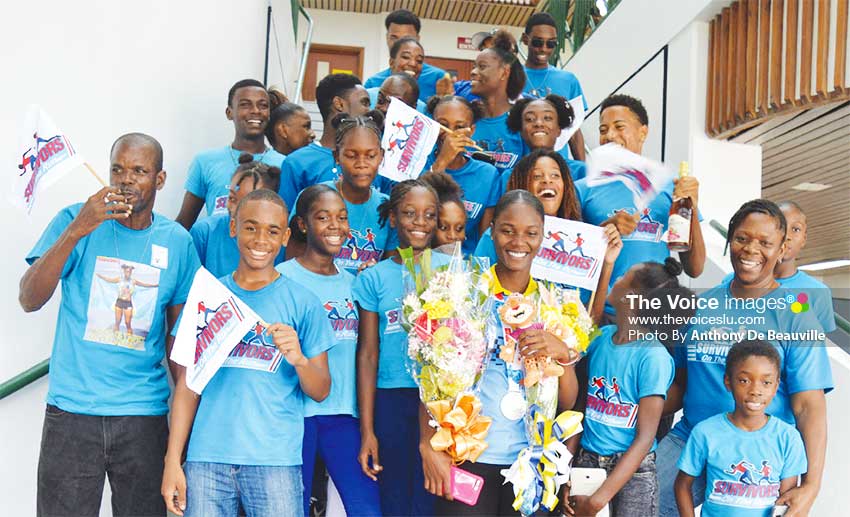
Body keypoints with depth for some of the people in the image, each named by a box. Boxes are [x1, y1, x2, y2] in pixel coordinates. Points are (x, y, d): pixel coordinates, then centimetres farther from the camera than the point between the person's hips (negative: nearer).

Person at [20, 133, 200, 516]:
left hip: (145, 414, 2)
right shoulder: (75, 219, -3)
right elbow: (29, 300, -13)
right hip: (72, 412, -1)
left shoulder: (177, 241, 2)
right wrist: (77, 230, -24)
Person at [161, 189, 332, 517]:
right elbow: (188, 383, 8)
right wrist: (172, 461, 3)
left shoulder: (303, 302, 2)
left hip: (276, 460, -1)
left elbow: (320, 392, 3)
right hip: (207, 458, 2)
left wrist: (298, 359, -18)